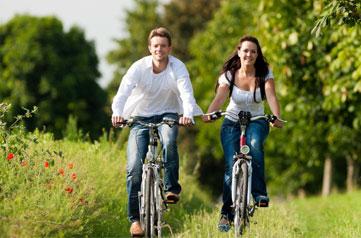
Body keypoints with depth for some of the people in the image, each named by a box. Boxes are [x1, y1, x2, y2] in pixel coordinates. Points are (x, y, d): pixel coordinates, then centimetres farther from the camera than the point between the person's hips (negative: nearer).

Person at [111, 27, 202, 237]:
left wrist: (188, 114, -51)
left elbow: (187, 93, -30)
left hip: (167, 114, 0)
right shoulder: (139, 67, -16)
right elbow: (123, 92, -29)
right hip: (140, 117, 0)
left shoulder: (178, 67, -15)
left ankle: (172, 187, -19)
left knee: (169, 140, -36)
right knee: (135, 166, -12)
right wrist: (117, 113, -49)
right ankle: (135, 218, -4)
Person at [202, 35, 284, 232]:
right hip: (232, 123, 0)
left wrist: (277, 117, -43)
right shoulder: (229, 75, -9)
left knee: (254, 145, -35)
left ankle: (260, 193, -25)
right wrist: (208, 115, -45)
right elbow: (219, 98, -23)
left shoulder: (265, 74, -8)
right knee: (231, 166, -14)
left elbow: (271, 97, -23)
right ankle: (226, 212, -3)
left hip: (256, 122, 0)